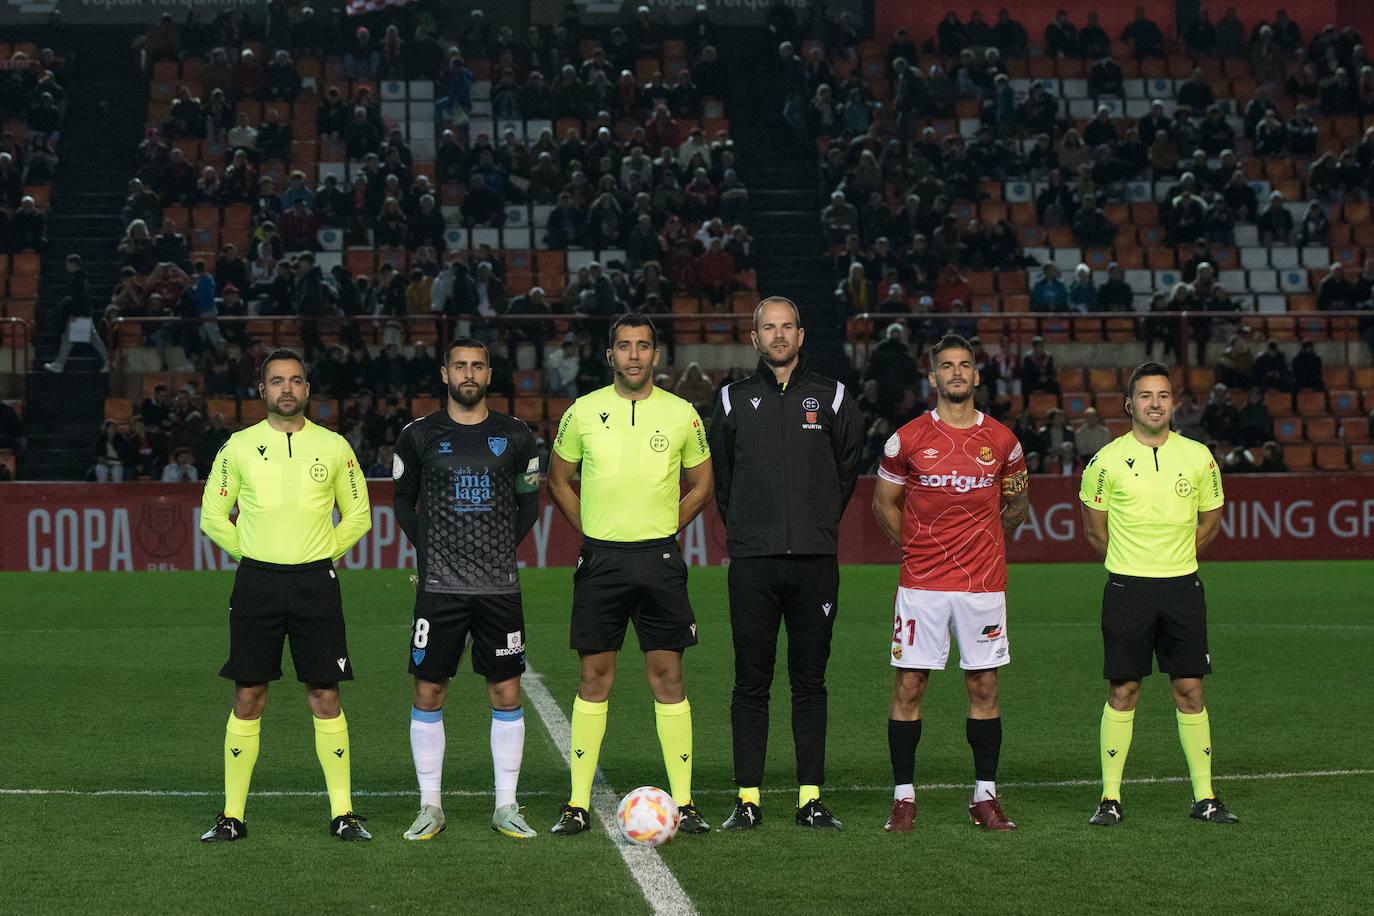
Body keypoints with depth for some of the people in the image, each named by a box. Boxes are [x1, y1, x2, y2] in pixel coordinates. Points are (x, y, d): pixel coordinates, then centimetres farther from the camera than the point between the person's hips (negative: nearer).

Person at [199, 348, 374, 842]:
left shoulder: (334, 447, 6)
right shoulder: (239, 446, 4)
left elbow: (358, 516, 14)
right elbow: (212, 515, 10)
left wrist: (321, 556, 6)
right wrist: (252, 555, 3)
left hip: (315, 582, 0)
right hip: (256, 581, 0)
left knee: (325, 697, -1)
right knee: (248, 698, 1)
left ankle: (342, 813, 5)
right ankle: (232, 815, 8)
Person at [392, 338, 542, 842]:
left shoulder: (514, 437, 6)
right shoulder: (419, 436, 3)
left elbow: (529, 503, 16)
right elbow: (404, 499, 14)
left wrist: (504, 548, 6)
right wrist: (427, 549, 4)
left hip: (499, 586, 1)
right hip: (440, 586, -1)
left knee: (507, 693, 2)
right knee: (428, 692, -1)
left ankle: (506, 808, 12)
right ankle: (430, 807, 10)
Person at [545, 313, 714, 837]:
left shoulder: (681, 414, 3)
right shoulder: (583, 412, 3)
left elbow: (701, 485, 13)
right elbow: (558, 481, 14)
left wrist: (660, 532, 5)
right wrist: (593, 533, 5)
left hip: (659, 559, 0)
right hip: (600, 558, 0)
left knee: (667, 676, -1)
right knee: (594, 676, 2)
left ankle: (683, 800, 4)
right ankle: (578, 803, 7)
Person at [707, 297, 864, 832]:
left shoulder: (831, 398, 8)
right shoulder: (733, 401, 7)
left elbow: (848, 467, 17)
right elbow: (719, 474, 16)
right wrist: (740, 527, 12)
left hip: (815, 561, 0)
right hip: (752, 561, 0)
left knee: (810, 681, 3)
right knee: (751, 683, 0)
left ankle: (811, 798, 7)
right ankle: (748, 800, 5)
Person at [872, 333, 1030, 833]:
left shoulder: (1001, 441, 4)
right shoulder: (908, 439, 0)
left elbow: (1017, 502, 19)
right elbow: (884, 503, 12)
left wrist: (983, 544, 8)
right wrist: (917, 548, 10)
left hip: (983, 582, 1)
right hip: (921, 583, -1)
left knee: (984, 687, 4)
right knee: (909, 685, -2)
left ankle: (985, 797, 13)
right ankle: (903, 797, 7)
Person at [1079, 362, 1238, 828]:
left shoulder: (1197, 457, 2)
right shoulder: (1107, 461, -4)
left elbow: (1210, 519, 16)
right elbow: (1094, 527, 9)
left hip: (1182, 586, 2)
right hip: (1126, 590, -2)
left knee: (1190, 689, 2)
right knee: (1122, 691, 0)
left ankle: (1204, 797, 9)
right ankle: (1110, 798, 7)